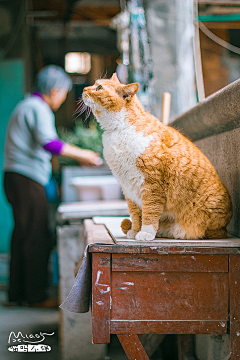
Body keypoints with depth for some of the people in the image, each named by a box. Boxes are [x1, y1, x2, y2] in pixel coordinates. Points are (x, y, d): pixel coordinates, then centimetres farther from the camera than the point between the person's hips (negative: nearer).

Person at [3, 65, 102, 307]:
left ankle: (17, 294, 17)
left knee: (22, 236, 13)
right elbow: (48, 142, -24)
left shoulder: (24, 106, 22)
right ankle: (36, 296, 1)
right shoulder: (39, 109, -9)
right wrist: (81, 155, -16)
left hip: (14, 178, 10)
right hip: (28, 179, -10)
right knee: (37, 239, -5)